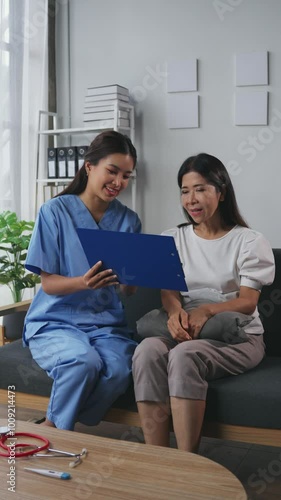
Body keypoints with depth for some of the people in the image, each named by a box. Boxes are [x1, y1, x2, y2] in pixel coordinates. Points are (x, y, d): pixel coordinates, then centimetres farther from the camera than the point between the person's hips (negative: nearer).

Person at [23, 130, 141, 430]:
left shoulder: (128, 220, 7)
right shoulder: (55, 211, -3)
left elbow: (128, 290, 6)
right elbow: (48, 283, -5)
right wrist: (83, 282, -26)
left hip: (106, 323, 3)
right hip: (56, 321, -3)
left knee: (119, 370, -29)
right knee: (84, 361, -34)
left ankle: (54, 430, -7)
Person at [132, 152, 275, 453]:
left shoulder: (249, 242, 2)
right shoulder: (172, 239, 15)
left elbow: (247, 302, -6)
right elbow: (168, 290, 4)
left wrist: (206, 310, -26)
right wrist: (175, 311, -22)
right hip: (183, 331, 3)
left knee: (184, 354, -35)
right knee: (148, 349, -31)